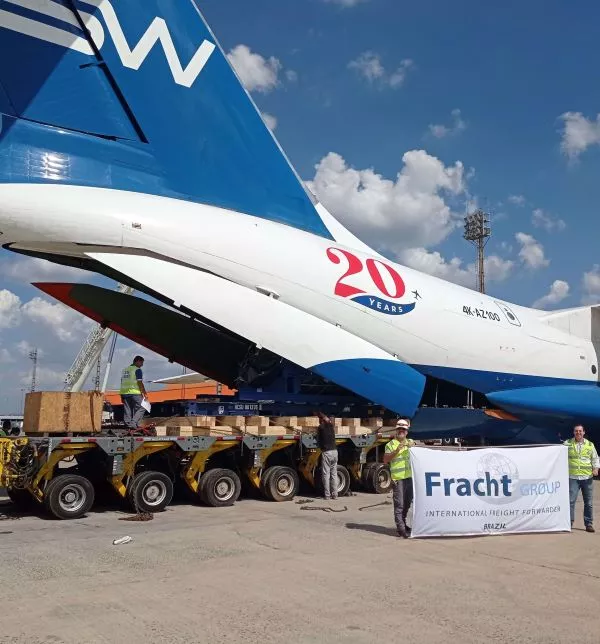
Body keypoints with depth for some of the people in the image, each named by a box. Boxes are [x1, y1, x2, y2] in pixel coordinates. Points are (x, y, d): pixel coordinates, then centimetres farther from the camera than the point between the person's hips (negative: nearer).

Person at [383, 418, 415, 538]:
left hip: (410, 477, 6)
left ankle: (402, 523, 28)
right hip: (398, 478, -6)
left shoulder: (410, 442, 17)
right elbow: (385, 460, -8)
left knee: (407, 503, 14)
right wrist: (396, 451, -18)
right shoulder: (391, 444, 1)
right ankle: (401, 528, -7)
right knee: (399, 504, -8)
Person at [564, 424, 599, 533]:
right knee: (571, 500, -7)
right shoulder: (568, 443, 6)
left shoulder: (590, 445, 10)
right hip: (573, 477, -2)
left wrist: (596, 468, -1)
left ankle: (589, 524, 14)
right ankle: (570, 522, 1)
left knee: (589, 502, 5)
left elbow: (595, 458, 15)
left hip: (587, 477, 2)